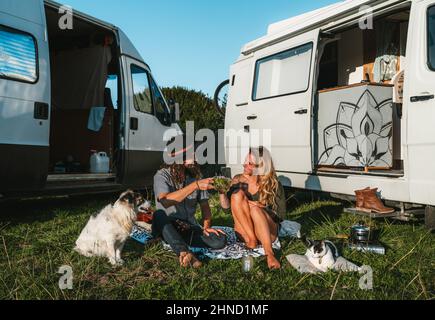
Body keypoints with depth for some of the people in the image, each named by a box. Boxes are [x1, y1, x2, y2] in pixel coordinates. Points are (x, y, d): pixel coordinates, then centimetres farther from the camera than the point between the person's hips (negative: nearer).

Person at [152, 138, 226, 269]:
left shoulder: (196, 175, 3)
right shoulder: (162, 175, -10)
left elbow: (204, 205, 7)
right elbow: (165, 201, -30)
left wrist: (206, 226, -11)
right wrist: (195, 185, -36)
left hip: (190, 228, 3)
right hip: (167, 228, -3)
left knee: (220, 240, -21)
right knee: (159, 214, -37)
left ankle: (180, 242, -17)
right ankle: (185, 253, -44)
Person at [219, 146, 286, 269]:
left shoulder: (273, 184, -5)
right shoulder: (238, 180, 3)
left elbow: (281, 214, -5)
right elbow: (226, 206, -2)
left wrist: (263, 208, -20)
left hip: (267, 232, -2)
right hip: (244, 231, 3)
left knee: (254, 207, -32)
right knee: (237, 194, -20)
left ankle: (269, 253, -42)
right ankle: (251, 239, -23)